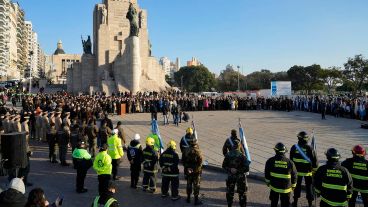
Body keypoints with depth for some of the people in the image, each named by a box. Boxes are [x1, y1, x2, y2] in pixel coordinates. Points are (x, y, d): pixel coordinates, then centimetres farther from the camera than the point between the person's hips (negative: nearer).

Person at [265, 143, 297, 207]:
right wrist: (293, 186, 12)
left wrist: (268, 182, 17)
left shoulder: (270, 161, -12)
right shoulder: (290, 163, -14)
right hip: (286, 188, -1)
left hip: (274, 186, 1)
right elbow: (294, 176, -4)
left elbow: (267, 174, -1)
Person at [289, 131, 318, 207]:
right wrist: (315, 169, 4)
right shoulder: (310, 149, -18)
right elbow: (315, 160, -11)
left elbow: (291, 160, -1)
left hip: (297, 170, 2)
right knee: (309, 186, 13)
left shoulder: (294, 148, -12)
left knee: (297, 186, 16)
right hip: (308, 171, -2)